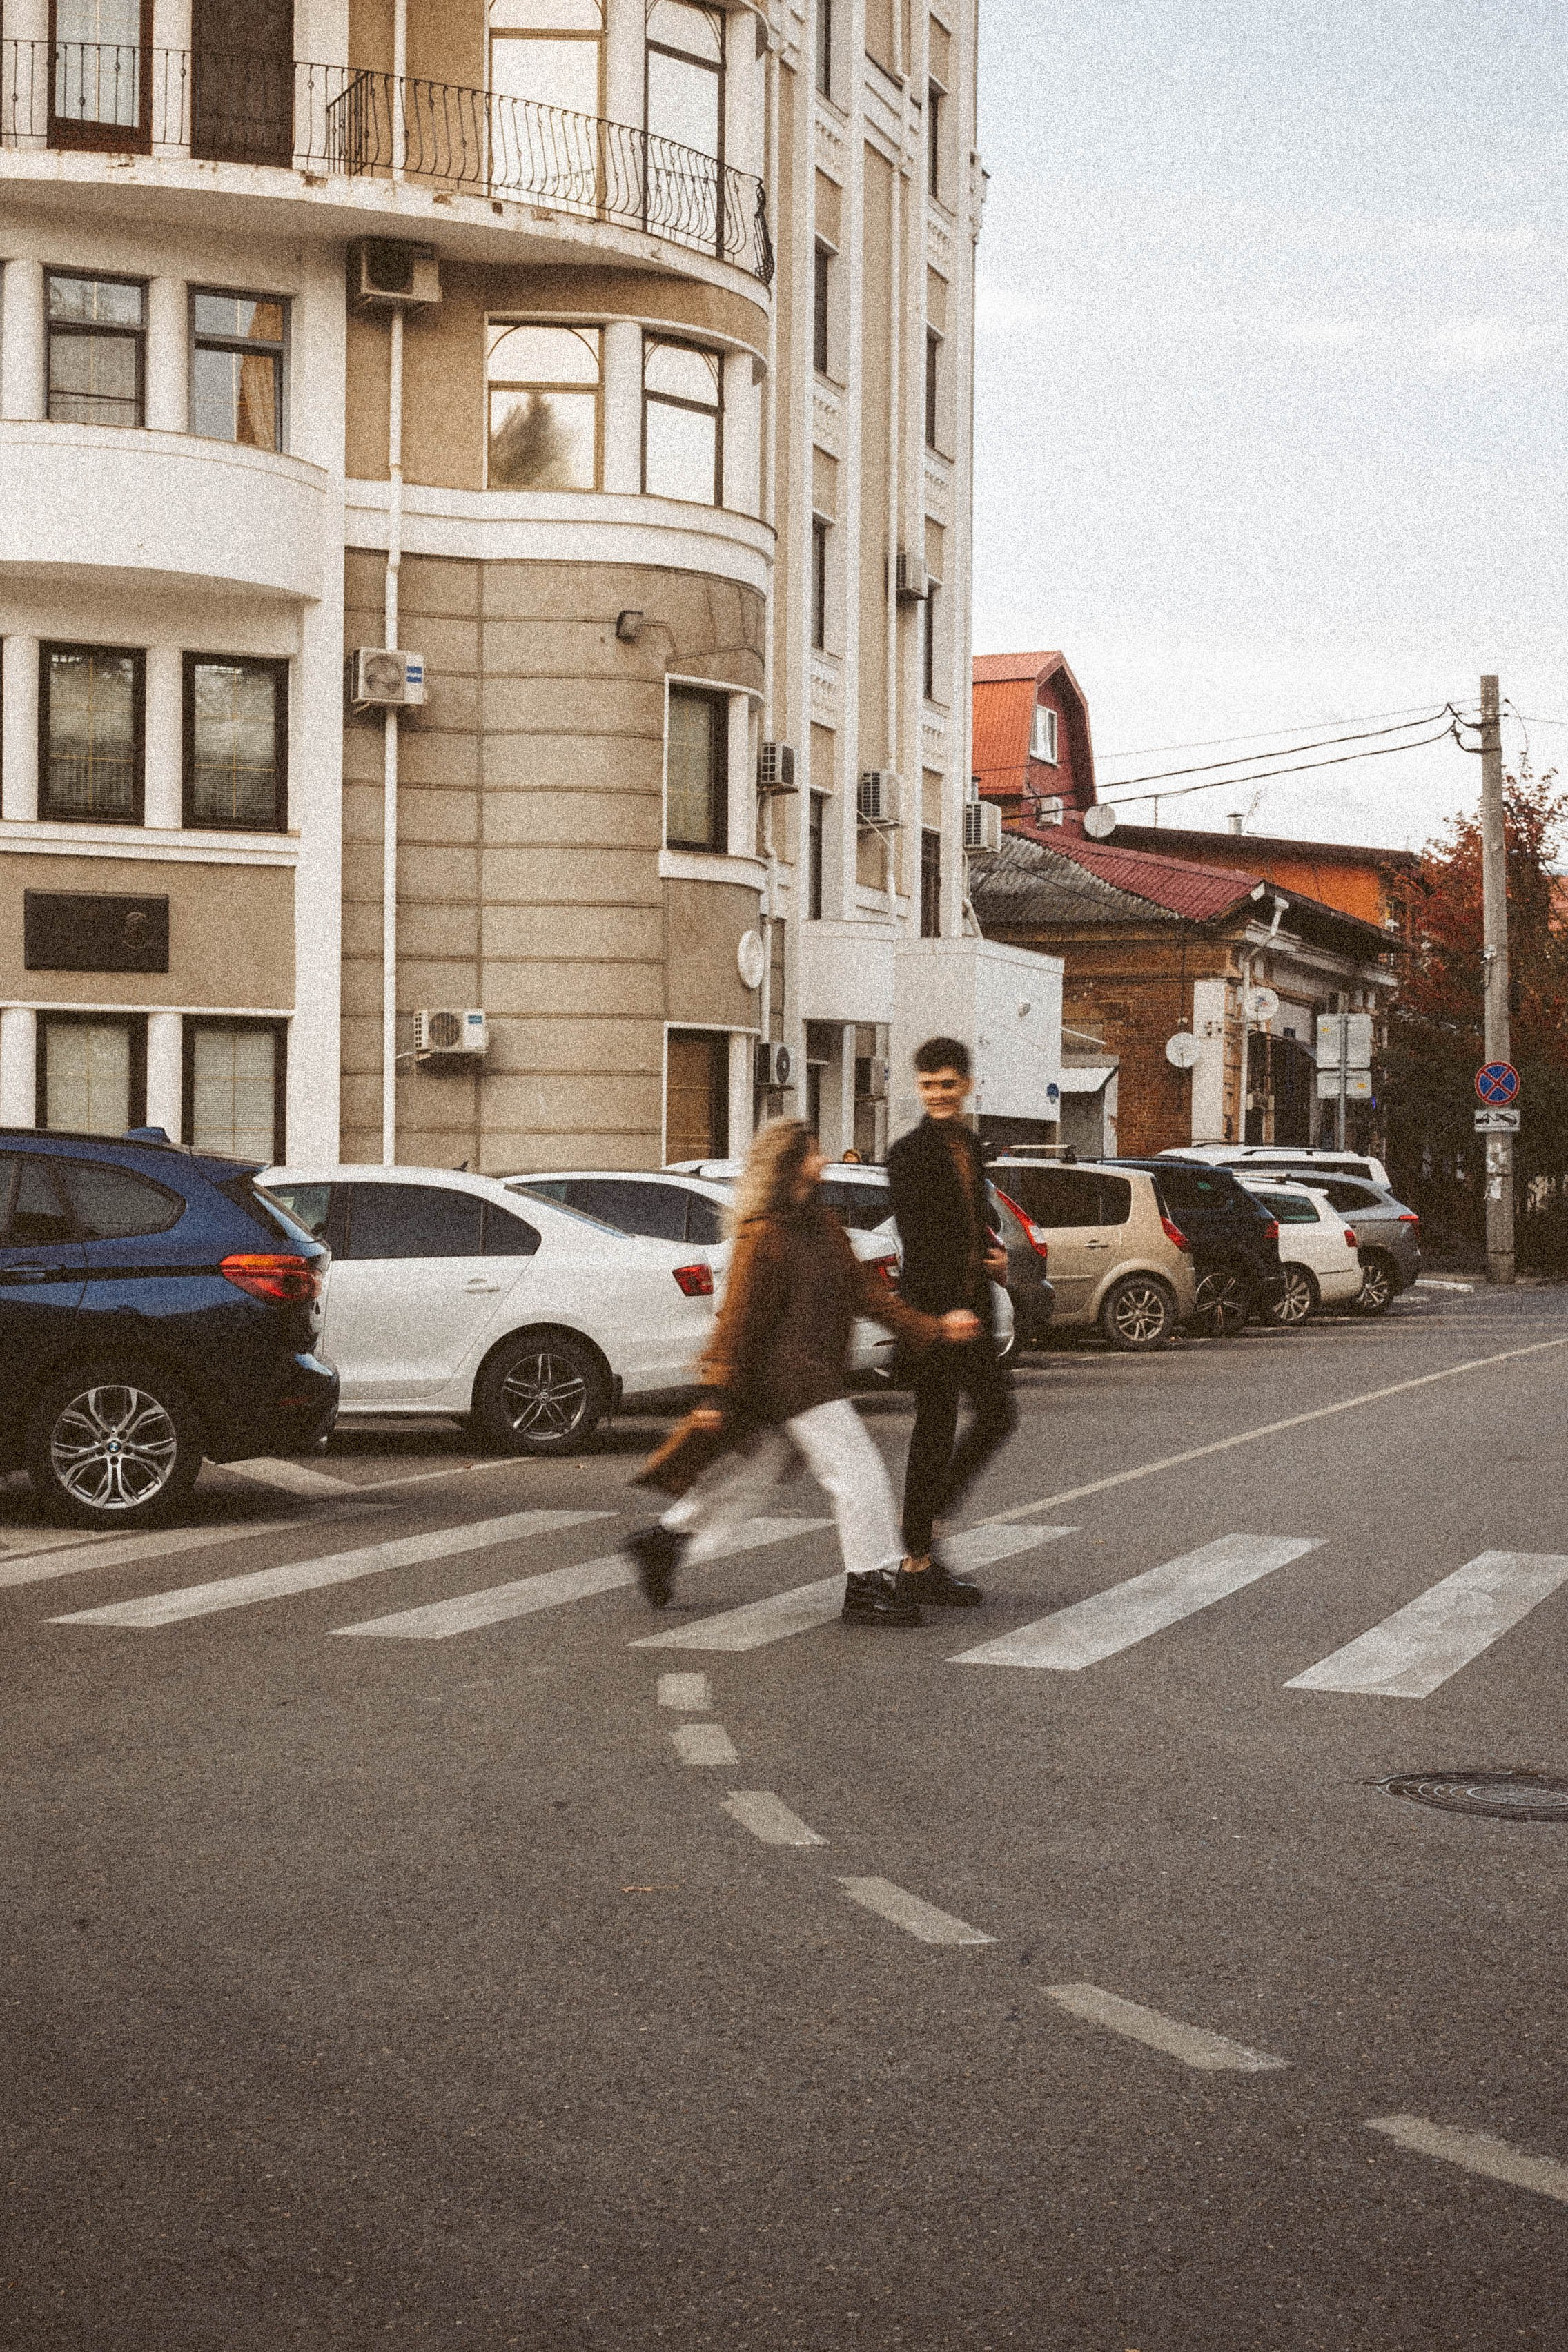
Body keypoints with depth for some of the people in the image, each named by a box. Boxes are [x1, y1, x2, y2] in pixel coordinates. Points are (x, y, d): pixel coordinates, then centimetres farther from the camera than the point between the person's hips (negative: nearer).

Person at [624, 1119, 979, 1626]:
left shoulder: (822, 1224, 14)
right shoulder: (764, 1235, -14)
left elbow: (864, 1289, 15)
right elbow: (740, 1315, -15)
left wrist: (931, 1329, 9)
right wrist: (719, 1392, -16)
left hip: (811, 1374, 10)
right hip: (792, 1377, -10)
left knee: (751, 1473, 16)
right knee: (859, 1473, -8)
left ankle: (665, 1541, 27)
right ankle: (869, 1585, -2)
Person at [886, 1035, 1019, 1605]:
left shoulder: (970, 1146, 14)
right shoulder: (911, 1153, -12)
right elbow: (917, 1243, -19)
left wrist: (997, 1250, 5)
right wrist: (950, 1311, -26)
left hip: (970, 1310, 8)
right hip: (933, 1310, -8)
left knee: (998, 1416, 12)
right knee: (936, 1429, -4)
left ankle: (925, 1517, 22)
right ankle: (917, 1563, 5)